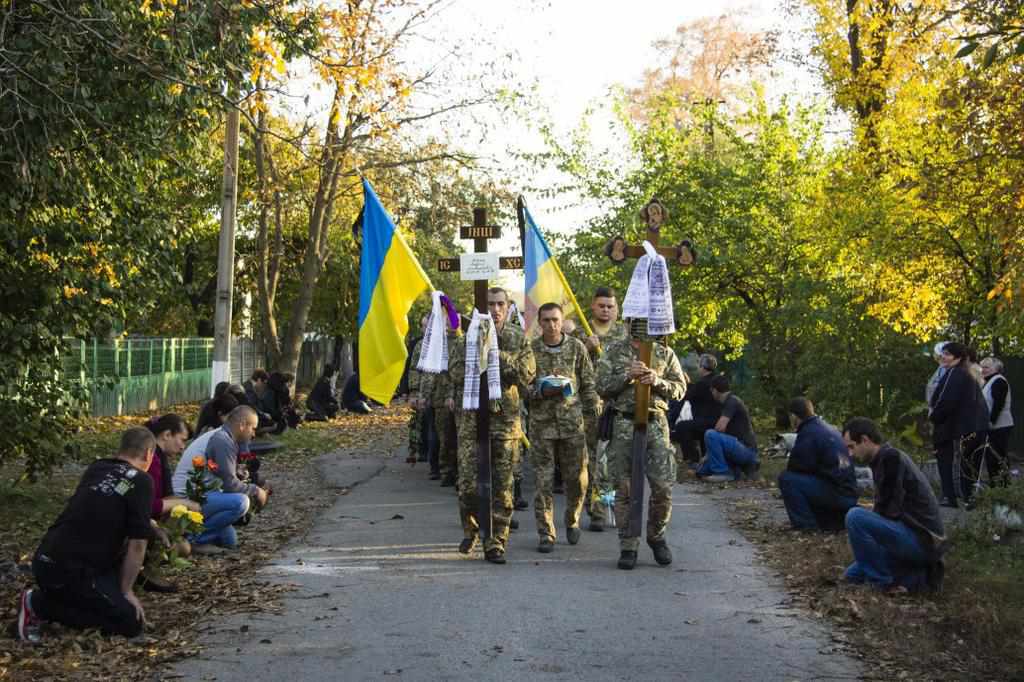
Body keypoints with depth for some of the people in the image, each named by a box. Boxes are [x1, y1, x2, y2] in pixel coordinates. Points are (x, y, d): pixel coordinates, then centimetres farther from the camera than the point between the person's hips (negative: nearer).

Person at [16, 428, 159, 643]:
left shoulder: (95, 468, 15)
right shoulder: (141, 482, -7)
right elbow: (137, 544, -10)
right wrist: (126, 591, 1)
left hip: (46, 559, 9)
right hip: (69, 570, -9)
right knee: (131, 623, -3)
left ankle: (56, 597, 12)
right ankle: (39, 605, -3)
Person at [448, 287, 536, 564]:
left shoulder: (518, 338, 6)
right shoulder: (469, 337, 5)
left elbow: (527, 373, -7)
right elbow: (455, 371, -5)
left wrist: (498, 355, -15)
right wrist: (479, 353, -15)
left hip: (507, 419, 1)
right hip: (472, 417, 0)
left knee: (502, 486, 2)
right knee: (469, 483, -3)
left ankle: (496, 541, 10)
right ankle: (470, 529, 22)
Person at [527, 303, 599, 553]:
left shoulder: (576, 347, 3)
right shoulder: (530, 349, 0)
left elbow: (588, 383, 7)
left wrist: (593, 415, 3)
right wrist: (541, 391, -16)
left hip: (572, 422, 1)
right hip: (541, 423, -1)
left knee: (577, 478, 5)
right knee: (543, 481, 0)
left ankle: (572, 521, 31)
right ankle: (546, 534, 8)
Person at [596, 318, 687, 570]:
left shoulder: (665, 353, 10)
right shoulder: (614, 351, 7)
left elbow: (680, 388, 7)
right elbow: (602, 387, 0)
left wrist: (658, 382, -12)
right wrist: (627, 375, -14)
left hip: (656, 426, 1)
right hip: (623, 426, -1)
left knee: (663, 487, -3)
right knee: (625, 490, 1)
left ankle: (657, 537, 21)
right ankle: (628, 547, 11)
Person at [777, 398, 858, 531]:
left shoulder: (808, 432, -12)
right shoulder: (831, 429, 16)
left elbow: (796, 466, -11)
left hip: (836, 494, -9)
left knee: (786, 479, -11)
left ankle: (806, 525, -9)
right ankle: (838, 519, 18)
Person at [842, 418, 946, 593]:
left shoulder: (891, 457, -15)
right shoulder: (887, 457, 14)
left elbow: (889, 511, -18)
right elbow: (887, 510, 18)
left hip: (922, 540, -10)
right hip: (921, 540, 10)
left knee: (854, 517, -21)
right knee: (854, 573, 17)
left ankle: (883, 580, -9)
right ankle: (919, 574, 10)